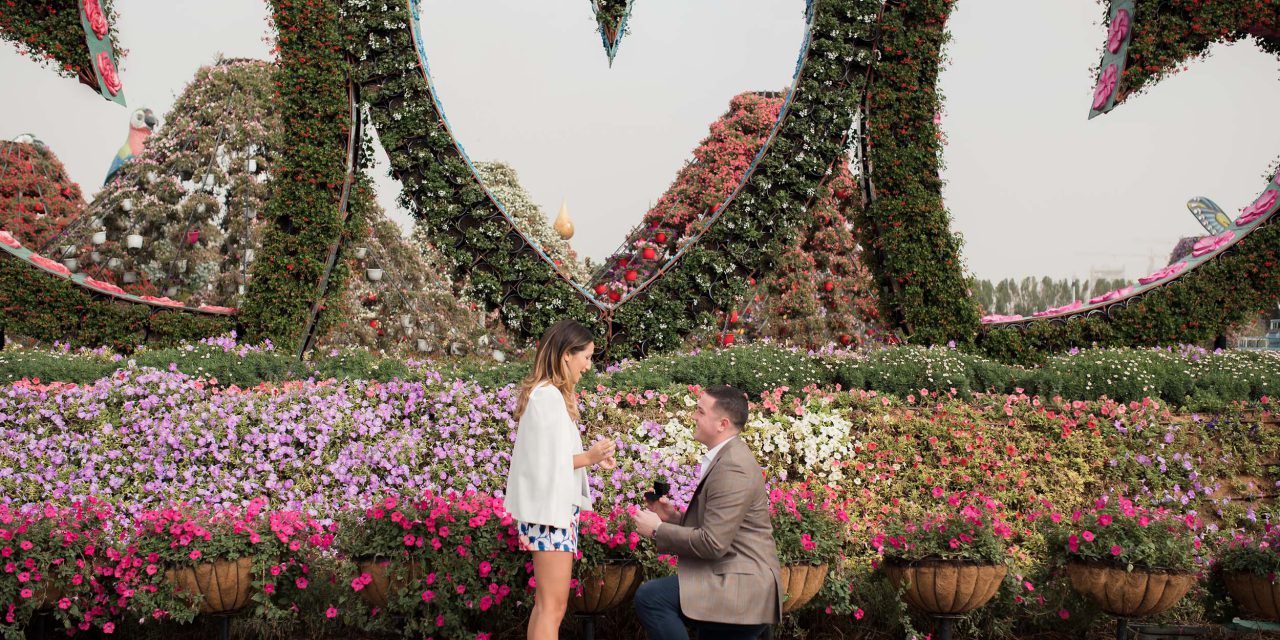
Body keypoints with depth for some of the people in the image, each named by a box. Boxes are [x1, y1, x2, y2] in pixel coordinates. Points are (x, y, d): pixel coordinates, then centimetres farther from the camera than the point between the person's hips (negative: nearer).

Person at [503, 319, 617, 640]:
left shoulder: (546, 394, 14)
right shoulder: (548, 397, -16)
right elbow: (545, 461, -19)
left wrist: (590, 457, 6)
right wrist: (589, 457, -9)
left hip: (556, 506, 10)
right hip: (550, 508, -10)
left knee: (546, 603, 15)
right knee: (553, 607, -6)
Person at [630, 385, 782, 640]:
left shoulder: (732, 468, -18)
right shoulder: (727, 457, 15)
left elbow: (713, 543, -23)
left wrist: (658, 529, -12)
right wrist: (674, 516, 7)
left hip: (743, 588, -10)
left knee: (650, 597, -22)